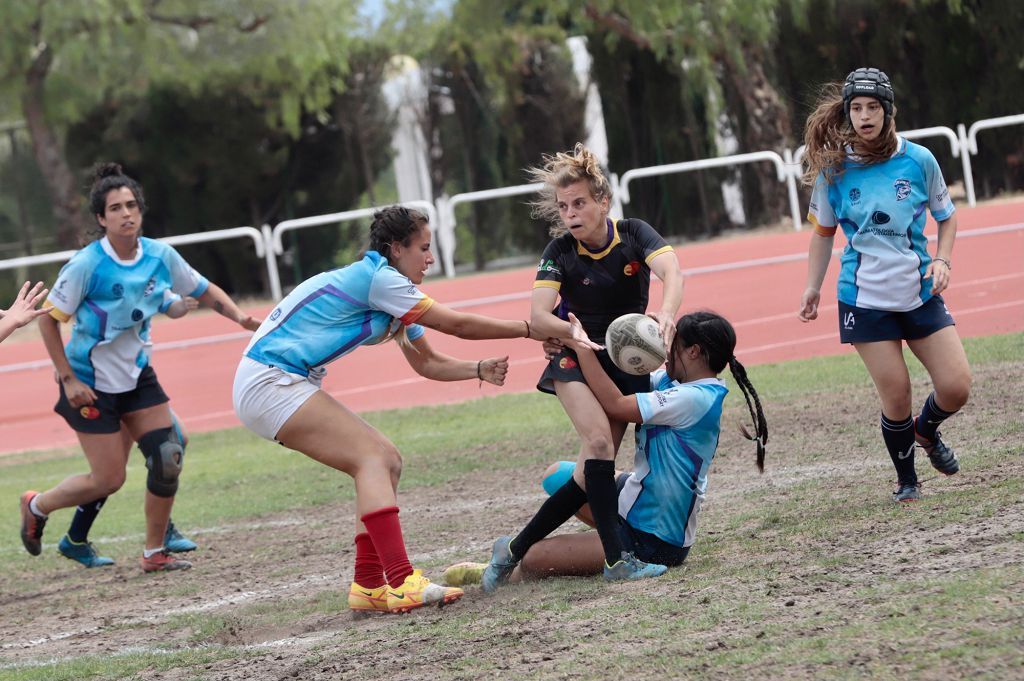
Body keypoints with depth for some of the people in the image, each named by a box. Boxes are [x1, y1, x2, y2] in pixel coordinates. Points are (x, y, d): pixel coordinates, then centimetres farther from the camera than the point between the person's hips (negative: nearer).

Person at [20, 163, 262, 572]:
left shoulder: (161, 257, -7)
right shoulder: (86, 265, -21)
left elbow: (205, 291, 8)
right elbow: (49, 319, -13)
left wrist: (240, 317, -10)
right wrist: (68, 379, -16)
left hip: (136, 376, 5)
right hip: (90, 381, -5)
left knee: (168, 454, -6)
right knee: (109, 479, -5)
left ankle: (155, 551, 11)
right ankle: (36, 507, 23)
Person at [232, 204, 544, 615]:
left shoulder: (391, 294, 16)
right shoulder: (378, 278, -15)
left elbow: (428, 363, 22)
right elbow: (456, 324, -14)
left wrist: (479, 370, 5)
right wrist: (529, 329, -6)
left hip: (285, 384, 10)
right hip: (267, 380, -10)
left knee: (385, 462, 5)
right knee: (373, 456, -18)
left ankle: (368, 586, 2)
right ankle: (401, 583, -28)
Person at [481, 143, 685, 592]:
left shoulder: (634, 235, -11)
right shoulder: (560, 252, -11)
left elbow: (671, 271, -29)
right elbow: (538, 316, -22)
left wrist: (666, 313, -51)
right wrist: (570, 330, -43)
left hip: (627, 365, 2)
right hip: (577, 358, -2)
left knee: (592, 472, -4)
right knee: (599, 440, -27)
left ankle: (514, 549, 7)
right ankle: (615, 559, -28)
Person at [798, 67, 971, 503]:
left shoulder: (919, 160, -3)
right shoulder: (833, 168, -3)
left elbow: (946, 217, 10)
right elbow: (823, 231, 10)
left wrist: (942, 260, -6)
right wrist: (813, 287, 5)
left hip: (920, 292, 2)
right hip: (865, 300, -1)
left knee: (956, 387, -4)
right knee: (896, 396, -5)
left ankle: (926, 431, 31)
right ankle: (906, 481, 18)